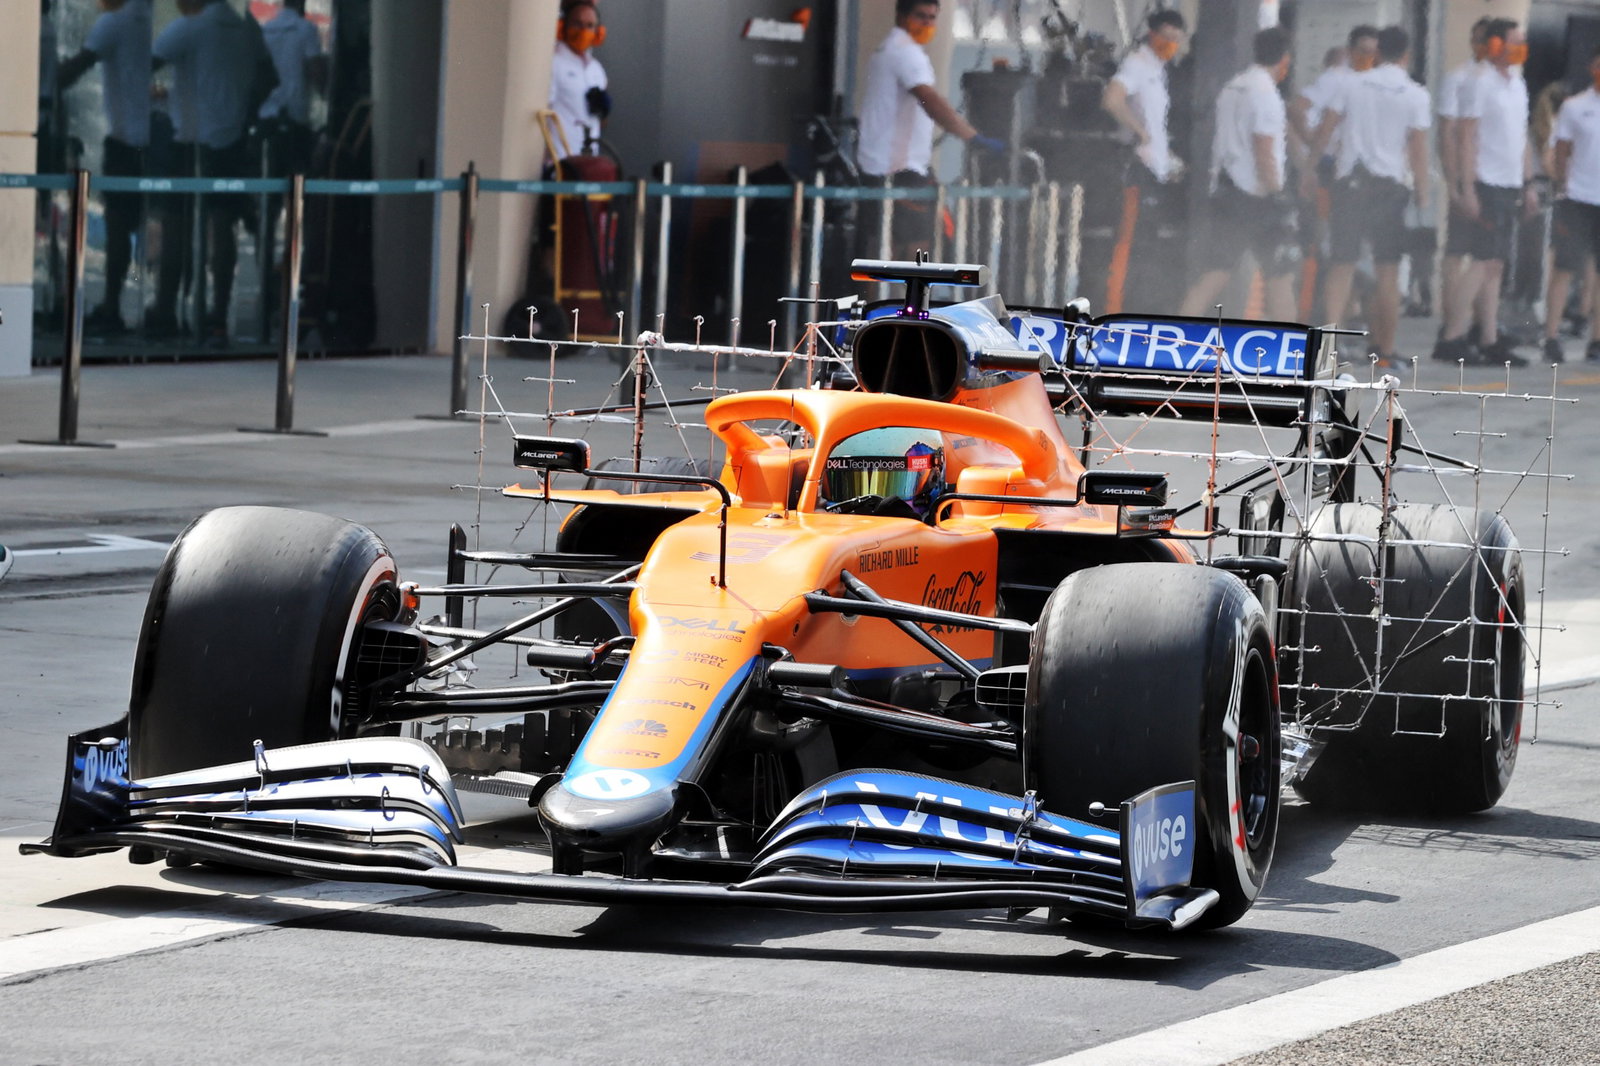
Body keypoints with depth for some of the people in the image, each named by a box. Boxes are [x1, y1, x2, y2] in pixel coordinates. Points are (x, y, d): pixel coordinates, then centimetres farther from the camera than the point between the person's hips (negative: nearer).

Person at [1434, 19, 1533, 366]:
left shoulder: (1518, 84, 17)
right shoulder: (1481, 84, -9)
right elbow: (1467, 137, -12)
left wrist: (1528, 185, 17)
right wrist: (1468, 188, -17)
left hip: (1510, 186, 8)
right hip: (1486, 184, -8)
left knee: (1495, 265, 7)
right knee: (1484, 261, -12)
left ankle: (1490, 341, 7)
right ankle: (1452, 338, -11)